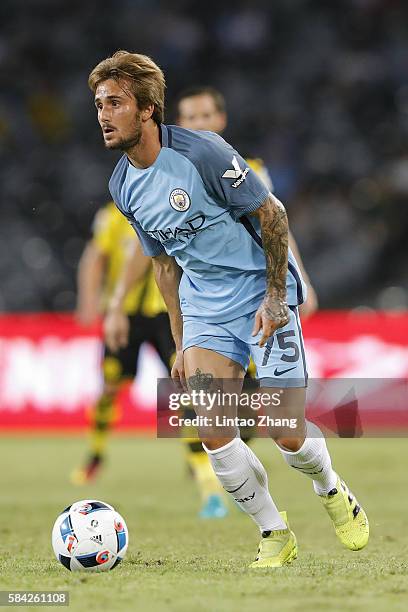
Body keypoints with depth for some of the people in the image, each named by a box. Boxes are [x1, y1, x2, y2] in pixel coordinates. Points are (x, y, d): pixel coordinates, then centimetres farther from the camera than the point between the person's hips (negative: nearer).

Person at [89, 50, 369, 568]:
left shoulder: (202, 152, -20)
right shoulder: (123, 186, 1)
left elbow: (271, 213, -12)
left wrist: (275, 296, -14)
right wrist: (182, 343, 13)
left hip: (263, 296, -5)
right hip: (205, 309, 5)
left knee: (287, 434, -8)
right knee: (213, 433, -11)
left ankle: (331, 489, 27)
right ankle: (275, 535, 8)